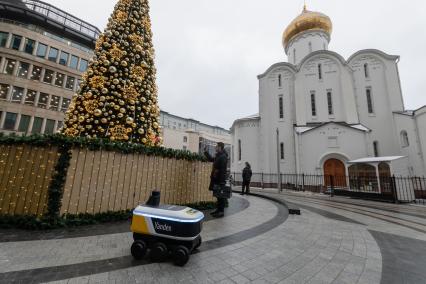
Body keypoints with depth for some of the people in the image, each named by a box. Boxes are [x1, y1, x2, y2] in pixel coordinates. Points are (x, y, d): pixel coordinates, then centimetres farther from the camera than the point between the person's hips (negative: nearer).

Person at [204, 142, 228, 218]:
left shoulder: (223, 157, -16)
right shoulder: (218, 156, 14)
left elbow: (223, 170, -22)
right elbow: (211, 159, 32)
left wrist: (221, 181, -25)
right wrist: (206, 152, 27)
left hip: (220, 180, -9)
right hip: (216, 179, 9)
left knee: (221, 196, 0)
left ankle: (221, 211, 10)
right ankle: (218, 209, 26)